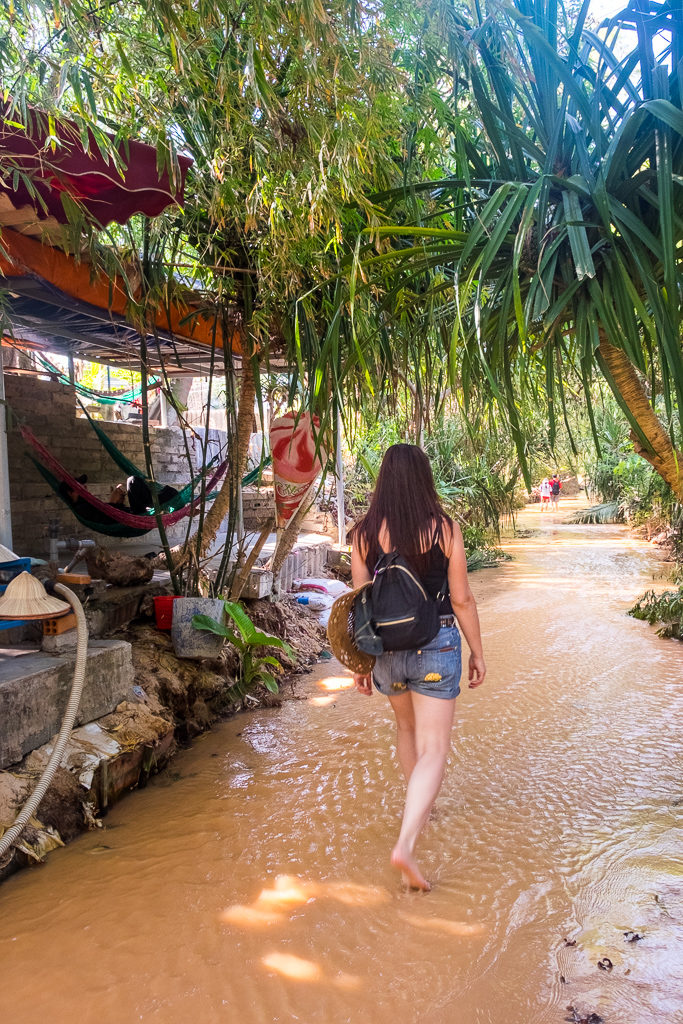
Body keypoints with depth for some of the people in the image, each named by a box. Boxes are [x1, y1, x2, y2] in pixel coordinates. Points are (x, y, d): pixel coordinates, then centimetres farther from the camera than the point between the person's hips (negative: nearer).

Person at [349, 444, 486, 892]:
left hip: (387, 649, 3)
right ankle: (406, 845, -11)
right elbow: (462, 600, -6)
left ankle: (420, 807, 46)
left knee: (407, 728, 28)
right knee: (433, 750, 3)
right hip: (437, 646, -3)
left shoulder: (365, 532, -7)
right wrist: (478, 652, 7)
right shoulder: (445, 529, -11)